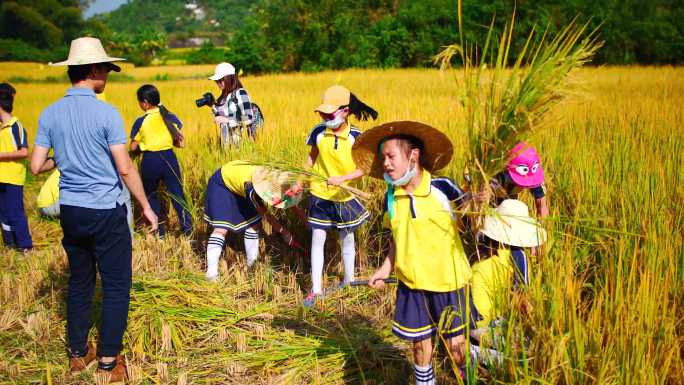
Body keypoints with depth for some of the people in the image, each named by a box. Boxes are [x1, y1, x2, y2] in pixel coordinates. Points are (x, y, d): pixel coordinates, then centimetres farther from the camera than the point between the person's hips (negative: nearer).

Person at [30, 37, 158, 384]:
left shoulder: (49, 114, 1)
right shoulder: (106, 113, -14)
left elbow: (36, 167, 0)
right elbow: (125, 168, -15)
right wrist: (146, 207, -5)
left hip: (70, 212, 6)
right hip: (106, 212, -6)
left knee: (79, 283, 18)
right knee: (116, 286, 5)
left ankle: (78, 354, 28)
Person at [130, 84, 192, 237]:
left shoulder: (140, 121, -6)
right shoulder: (170, 117, 0)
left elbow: (133, 147, -1)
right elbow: (181, 142, 0)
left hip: (149, 161, -1)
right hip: (169, 158, 2)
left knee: (151, 196, 17)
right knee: (177, 194, 6)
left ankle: (159, 231, 19)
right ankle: (188, 229, 1)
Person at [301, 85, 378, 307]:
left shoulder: (355, 137, -15)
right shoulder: (318, 132, -9)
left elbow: (363, 169, -15)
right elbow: (311, 159, 6)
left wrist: (342, 178, -30)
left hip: (345, 196, -1)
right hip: (319, 194, 1)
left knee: (347, 238, 16)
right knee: (317, 238, 1)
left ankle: (349, 279, 36)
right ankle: (316, 288, 9)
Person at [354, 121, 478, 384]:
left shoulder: (442, 188, -14)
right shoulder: (391, 196, 0)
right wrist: (386, 268, 1)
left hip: (448, 283, -3)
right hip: (411, 285, 3)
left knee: (456, 345, 7)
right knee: (420, 345, 12)